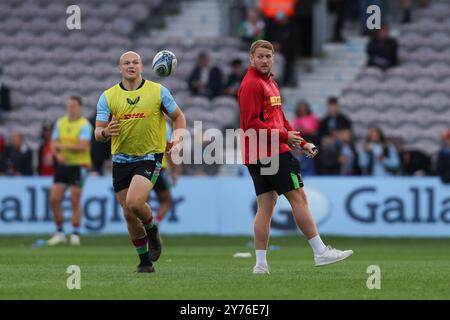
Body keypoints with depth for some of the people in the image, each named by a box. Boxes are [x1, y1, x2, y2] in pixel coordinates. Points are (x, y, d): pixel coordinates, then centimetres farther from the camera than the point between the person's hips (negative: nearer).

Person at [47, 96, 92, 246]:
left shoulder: (84, 124, -9)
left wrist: (63, 146, -17)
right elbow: (53, 145, 8)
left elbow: (82, 147, -20)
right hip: (63, 165, 5)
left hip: (79, 165, -5)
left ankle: (75, 235, 4)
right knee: (54, 199, -1)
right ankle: (60, 233, 10)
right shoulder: (60, 123, 9)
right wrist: (58, 155, -12)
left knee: (75, 201, -5)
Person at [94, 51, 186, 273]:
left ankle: (152, 230, 8)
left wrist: (177, 139, -7)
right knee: (128, 214, 4)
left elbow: (178, 116, 11)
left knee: (134, 202, -25)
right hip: (121, 160, 3)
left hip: (149, 157, -3)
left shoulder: (158, 91, 0)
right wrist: (105, 132, -23)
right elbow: (98, 133, 1)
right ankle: (145, 261, 20)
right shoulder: (108, 97, 3)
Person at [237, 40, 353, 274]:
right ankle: (320, 252, -3)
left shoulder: (269, 82, 21)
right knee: (298, 198, -6)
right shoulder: (251, 84, -11)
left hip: (259, 157, 10)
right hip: (271, 153, -10)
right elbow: (251, 123, -19)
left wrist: (301, 143, 21)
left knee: (265, 206, 6)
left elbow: (279, 120, 27)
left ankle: (261, 263, 4)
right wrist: (284, 136, -19)